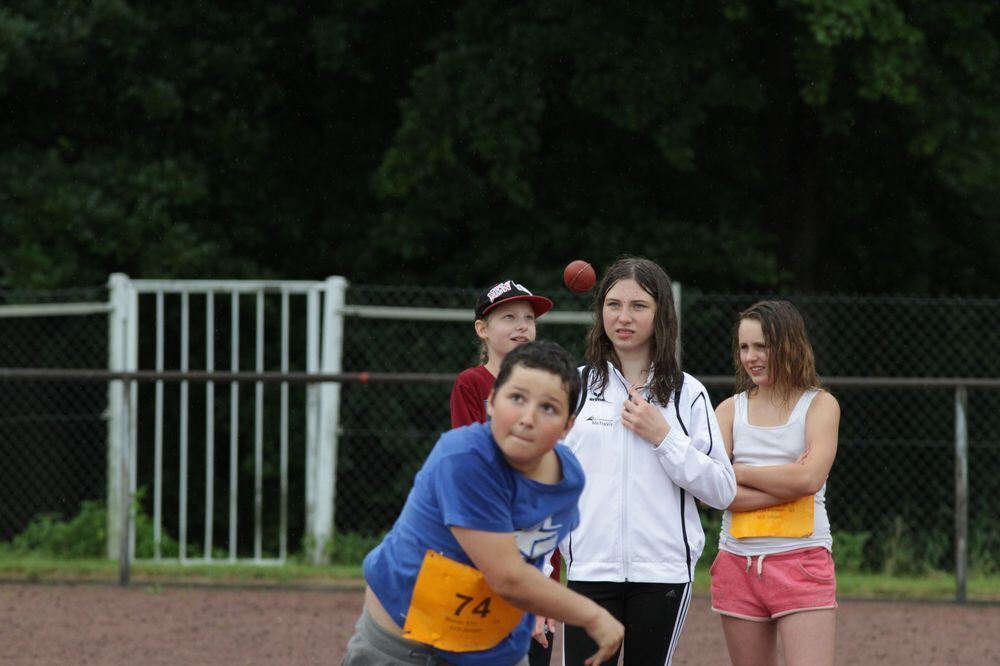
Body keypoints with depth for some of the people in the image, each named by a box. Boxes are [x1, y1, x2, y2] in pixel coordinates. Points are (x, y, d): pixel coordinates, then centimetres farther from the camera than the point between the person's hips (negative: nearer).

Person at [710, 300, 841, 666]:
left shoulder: (819, 405, 1)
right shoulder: (731, 409, 8)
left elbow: (809, 478, -15)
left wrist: (741, 473, -5)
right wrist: (784, 484, -12)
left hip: (801, 563, -4)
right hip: (738, 563, 4)